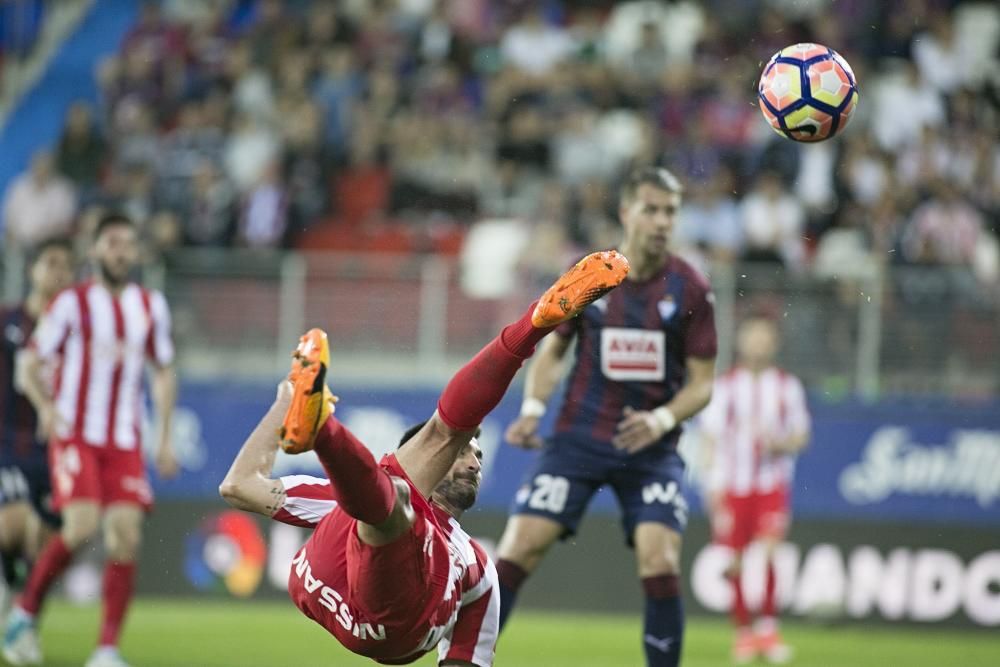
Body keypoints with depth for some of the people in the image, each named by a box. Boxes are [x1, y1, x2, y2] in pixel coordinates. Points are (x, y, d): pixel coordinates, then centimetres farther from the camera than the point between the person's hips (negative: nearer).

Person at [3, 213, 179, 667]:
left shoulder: (151, 306, 11)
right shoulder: (72, 303, -2)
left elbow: (164, 371, 22)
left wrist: (165, 437, 14)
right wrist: (46, 406, -21)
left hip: (126, 442, 4)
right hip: (75, 436, -4)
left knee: (126, 537, -9)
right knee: (81, 526, -21)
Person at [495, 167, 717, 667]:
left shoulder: (689, 288, -4)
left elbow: (702, 382, 0)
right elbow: (551, 351, 11)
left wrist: (662, 419, -18)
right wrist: (532, 409, -6)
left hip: (651, 446, 0)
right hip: (579, 436, 0)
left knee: (660, 564, -15)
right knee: (519, 548, -9)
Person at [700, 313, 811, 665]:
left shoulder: (787, 386, 7)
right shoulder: (724, 386, 4)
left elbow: (800, 436, 10)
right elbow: (710, 438, 4)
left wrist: (780, 444, -11)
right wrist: (714, 484, -5)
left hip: (771, 485, 0)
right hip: (731, 486, 0)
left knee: (769, 551, -17)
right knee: (733, 562, -2)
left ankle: (768, 628, -10)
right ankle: (743, 632, 12)